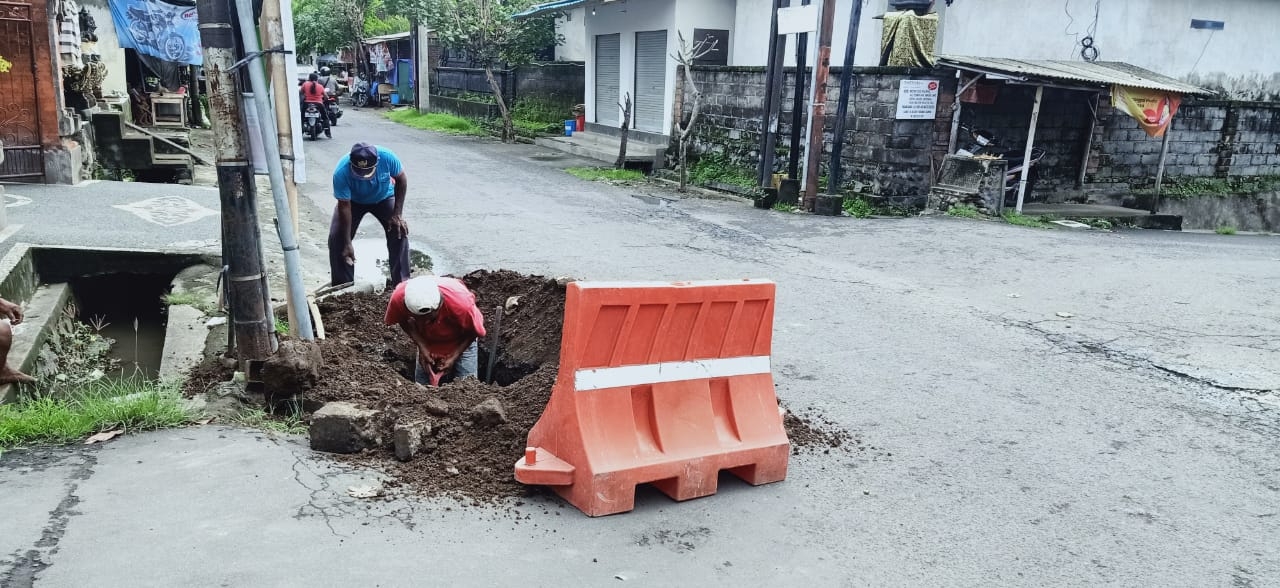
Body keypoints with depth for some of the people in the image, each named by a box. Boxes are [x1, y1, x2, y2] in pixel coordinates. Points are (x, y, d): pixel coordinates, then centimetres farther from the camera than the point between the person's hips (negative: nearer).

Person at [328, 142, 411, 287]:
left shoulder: (387, 157, -36)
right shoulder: (341, 172, -38)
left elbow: (401, 179, -16)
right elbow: (344, 207, -29)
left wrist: (398, 213, -20)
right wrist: (347, 243, -27)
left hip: (384, 198, 0)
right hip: (353, 201, 0)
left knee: (399, 231, -17)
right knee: (336, 236, -14)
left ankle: (401, 281, -6)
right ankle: (342, 284, 1)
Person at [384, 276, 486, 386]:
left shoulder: (461, 302, -41)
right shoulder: (399, 298, -35)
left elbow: (473, 331, -19)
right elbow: (403, 321, -10)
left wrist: (454, 357, -21)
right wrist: (421, 347, -20)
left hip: (461, 343, -2)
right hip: (427, 343, 2)